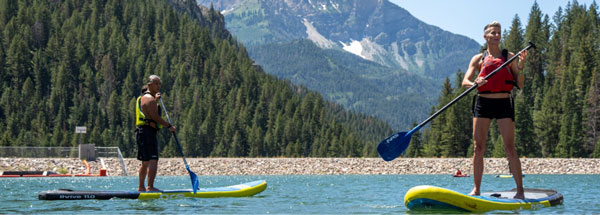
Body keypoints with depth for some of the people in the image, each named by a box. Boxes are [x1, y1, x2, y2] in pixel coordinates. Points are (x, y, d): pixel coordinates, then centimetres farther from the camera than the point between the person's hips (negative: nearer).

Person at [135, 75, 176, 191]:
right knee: (153, 160, -16)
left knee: (145, 162, 18)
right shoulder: (149, 98, -12)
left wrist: (156, 100, 36)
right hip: (148, 131, -11)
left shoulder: (143, 97, 20)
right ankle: (150, 187, -23)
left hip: (141, 132, 11)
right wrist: (169, 126, -12)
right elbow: (155, 117, -19)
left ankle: (141, 187, 24)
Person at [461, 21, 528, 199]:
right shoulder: (478, 59, 11)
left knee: (510, 149, -7)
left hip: (504, 104, -1)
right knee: (478, 148, -1)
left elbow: (520, 84, 6)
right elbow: (465, 81, 2)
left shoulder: (509, 57, 10)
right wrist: (474, 83, -20)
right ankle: (476, 189, 6)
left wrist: (520, 66, -10)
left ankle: (520, 190, -3)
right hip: (483, 103, 1)